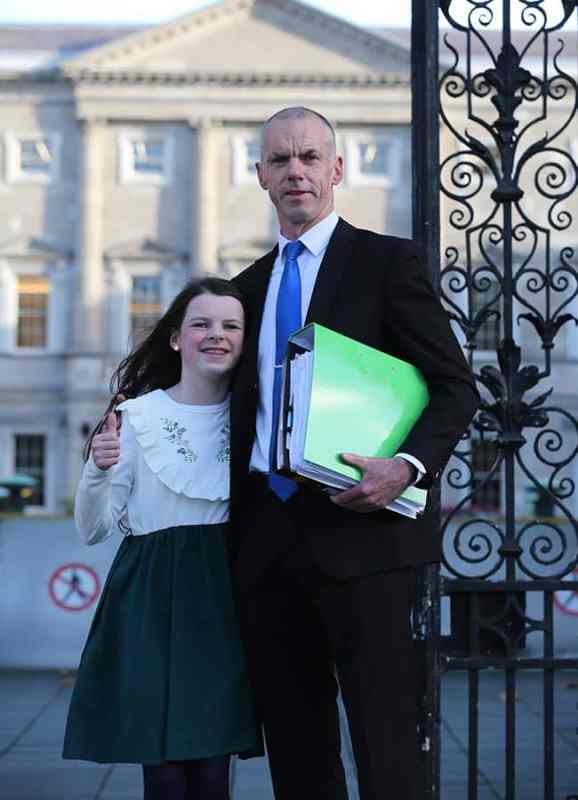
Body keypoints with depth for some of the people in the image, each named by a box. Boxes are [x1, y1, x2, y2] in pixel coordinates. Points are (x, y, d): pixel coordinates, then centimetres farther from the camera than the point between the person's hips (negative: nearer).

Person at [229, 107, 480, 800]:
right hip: (267, 533, 6)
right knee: (294, 742, 9)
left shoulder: (387, 262, 1)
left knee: (383, 739, -5)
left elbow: (456, 388, -2)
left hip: (359, 528, -5)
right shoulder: (249, 286, 19)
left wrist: (409, 467, -19)